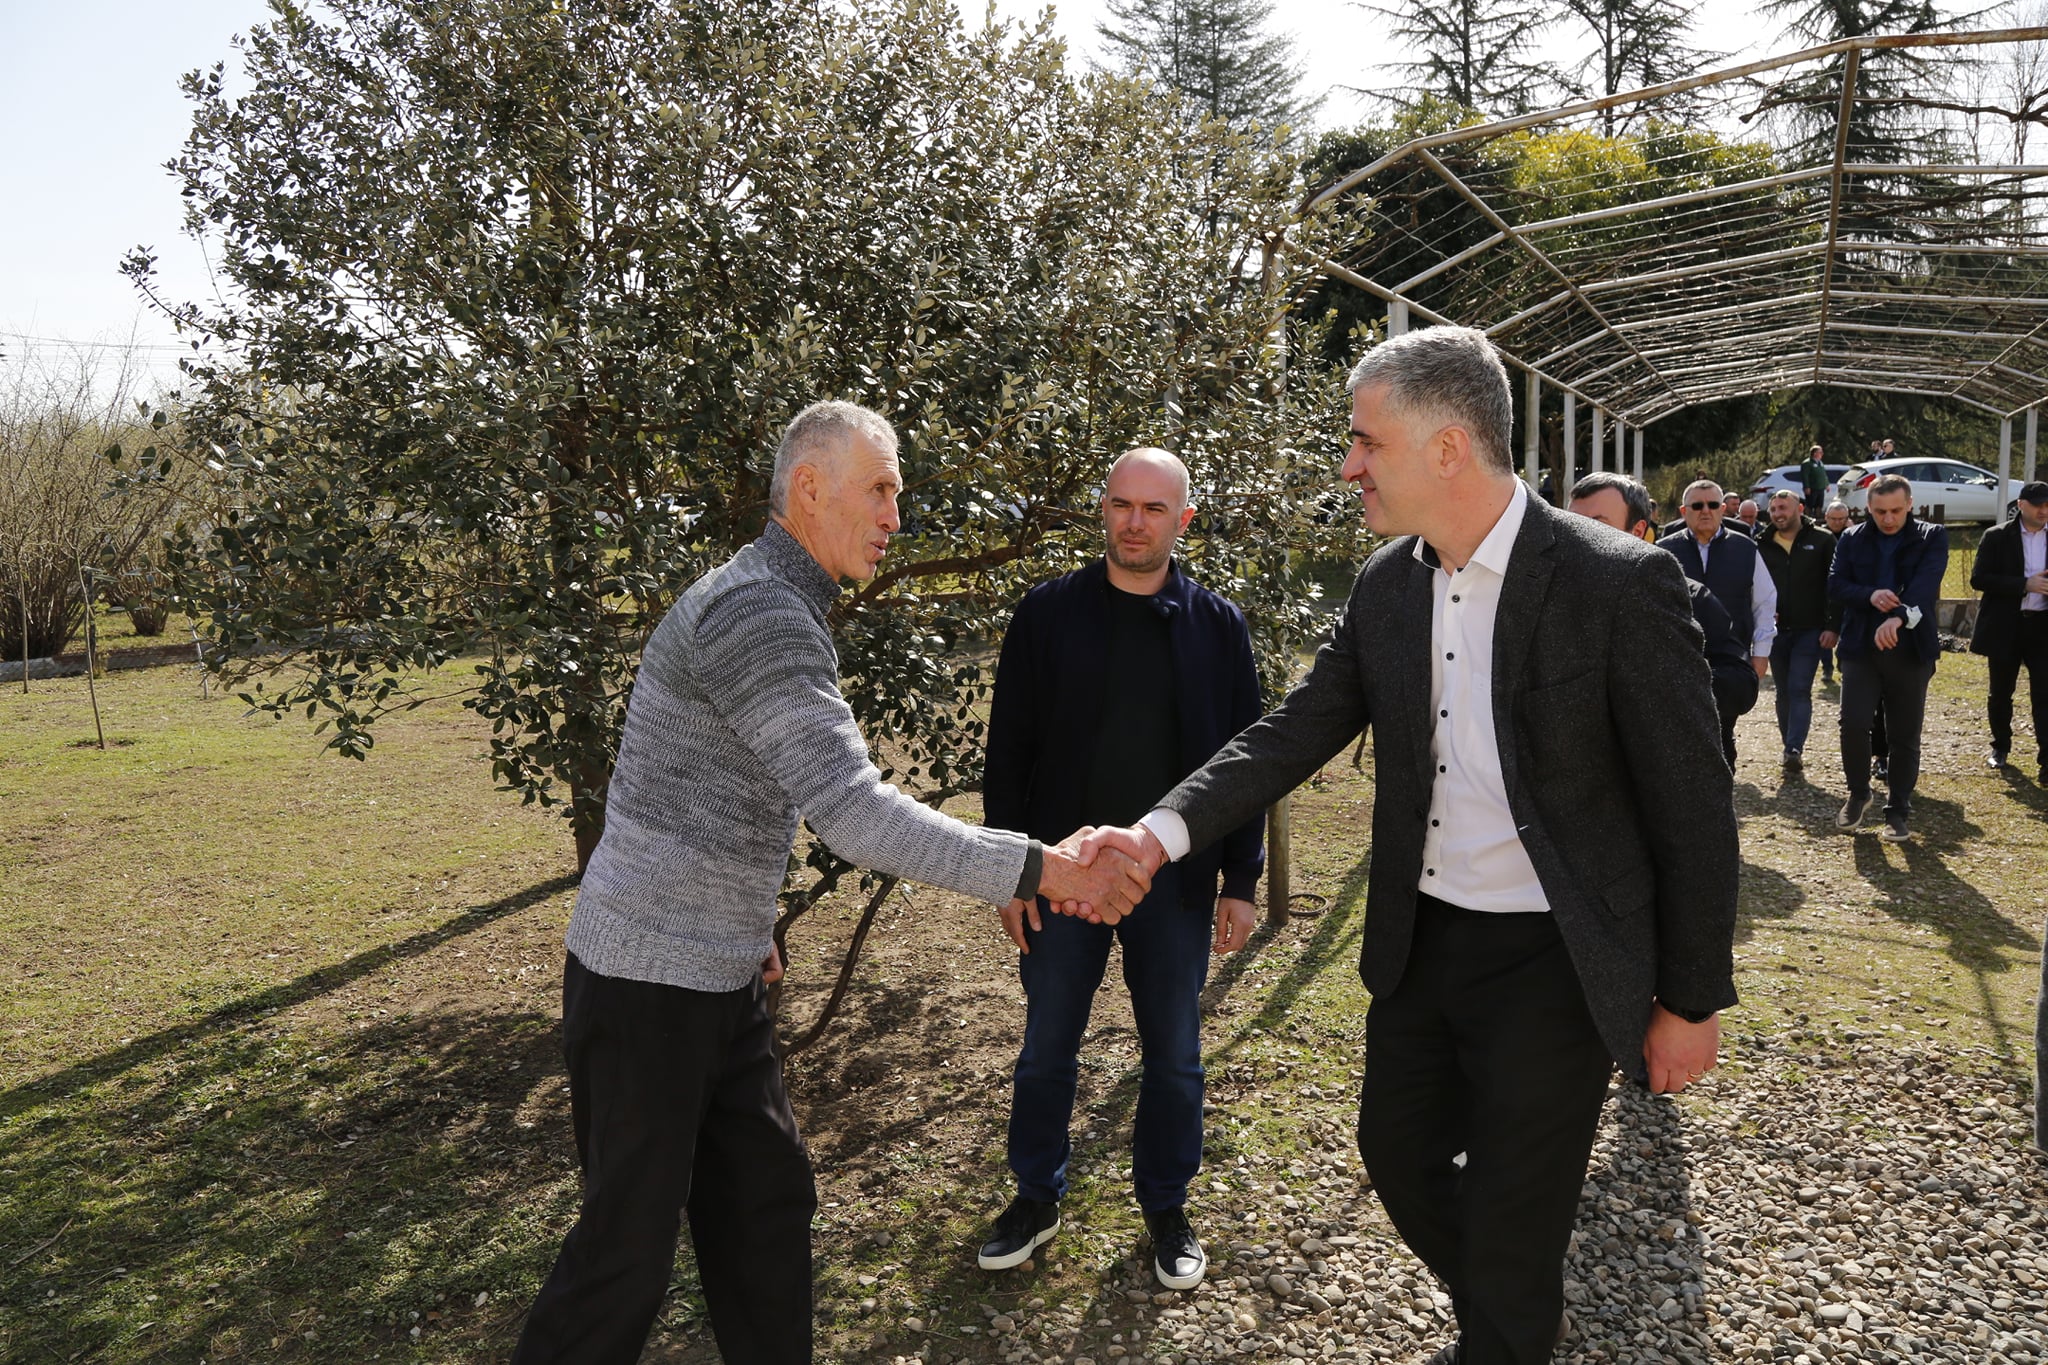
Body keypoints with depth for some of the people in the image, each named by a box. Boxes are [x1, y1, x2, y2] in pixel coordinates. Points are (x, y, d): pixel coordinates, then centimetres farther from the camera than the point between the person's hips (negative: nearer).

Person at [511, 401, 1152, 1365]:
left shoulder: (774, 608, 11)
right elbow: (854, 815, -31)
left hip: (719, 978, 9)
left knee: (765, 1202, 15)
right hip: (646, 984, -9)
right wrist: (1041, 869, -30)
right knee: (628, 1248, 4)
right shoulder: (756, 612, -23)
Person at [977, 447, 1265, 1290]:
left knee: (1173, 1055, 11)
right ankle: (1037, 1198, 31)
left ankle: (1167, 1209, 30)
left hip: (1174, 876, 0)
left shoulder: (1218, 626, 0)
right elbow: (1009, 750, 0)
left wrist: (1240, 881, 0)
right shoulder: (1048, 613, -1)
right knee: (1046, 1047, 12)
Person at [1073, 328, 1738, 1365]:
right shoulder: (1385, 587, -1)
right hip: (1420, 944, 7)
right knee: (1398, 1155, 23)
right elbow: (1294, 731, -1)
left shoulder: (1617, 582, -19)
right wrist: (1165, 831, -16)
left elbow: (1692, 804, -13)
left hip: (1550, 965, -6)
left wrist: (1692, 1001, -8)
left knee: (1509, 1232, 6)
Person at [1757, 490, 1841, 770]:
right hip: (1776, 630, 4)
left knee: (1799, 690, -11)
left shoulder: (1822, 541, -1)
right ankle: (1790, 745, 18)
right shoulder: (1763, 545, 7)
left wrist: (1832, 626, -8)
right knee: (1784, 692, 10)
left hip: (1810, 631, -4)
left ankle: (1794, 749, -17)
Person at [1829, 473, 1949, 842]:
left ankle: (1899, 810, 18)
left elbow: (1926, 582, -17)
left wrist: (1899, 617, -35)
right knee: (1853, 723, -9)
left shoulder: (1932, 537, 0)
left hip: (1911, 649, -1)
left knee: (1904, 735, 5)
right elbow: (1835, 583, 0)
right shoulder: (1852, 539, 6)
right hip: (1861, 647, 1)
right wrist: (1870, 595, -21)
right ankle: (1858, 793, 16)